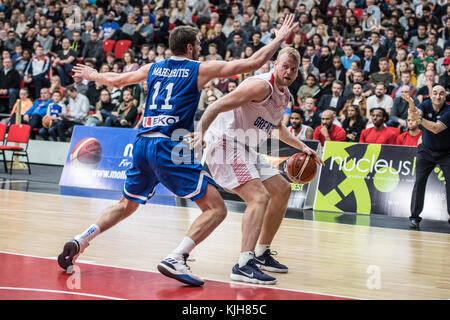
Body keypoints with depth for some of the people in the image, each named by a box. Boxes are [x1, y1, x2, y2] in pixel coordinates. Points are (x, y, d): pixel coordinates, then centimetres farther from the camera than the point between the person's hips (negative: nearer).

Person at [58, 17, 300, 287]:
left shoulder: (153, 68, 17)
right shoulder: (200, 70, 3)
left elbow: (116, 80, 33)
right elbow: (253, 63, 3)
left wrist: (92, 75, 53)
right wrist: (280, 39, 17)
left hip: (143, 144, 7)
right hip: (170, 147, -7)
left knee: (126, 205, 27)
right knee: (216, 209, -4)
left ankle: (79, 242, 11)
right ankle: (176, 259, -20)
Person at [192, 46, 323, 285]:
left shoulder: (284, 95, 12)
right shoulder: (261, 86, -18)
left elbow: (277, 127, 33)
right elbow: (218, 106, -25)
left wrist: (302, 147, 30)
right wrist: (200, 132, -38)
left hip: (243, 149, 11)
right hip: (224, 144, -11)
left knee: (282, 190, 17)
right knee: (259, 196, -24)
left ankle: (261, 254, 26)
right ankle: (243, 265, -32)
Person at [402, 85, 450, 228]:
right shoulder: (426, 105, -8)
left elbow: (436, 128, -29)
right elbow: (417, 112, -30)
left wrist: (420, 119, -41)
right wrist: (412, 106, -53)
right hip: (426, 151, 2)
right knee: (419, 182, -6)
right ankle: (415, 217, -1)